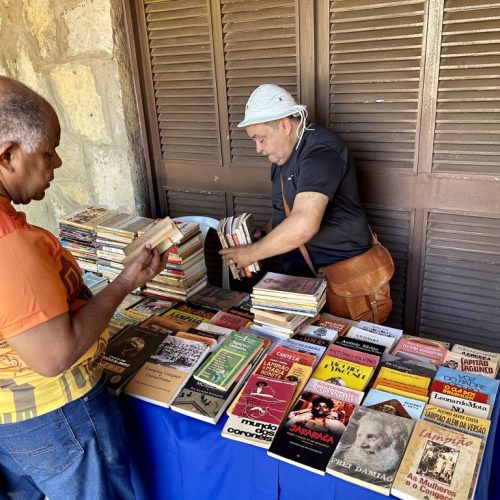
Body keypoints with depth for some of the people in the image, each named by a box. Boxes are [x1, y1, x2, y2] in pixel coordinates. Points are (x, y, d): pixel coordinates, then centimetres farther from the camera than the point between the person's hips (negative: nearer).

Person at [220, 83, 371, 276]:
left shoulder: (321, 151, -21)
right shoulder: (283, 151, 8)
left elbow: (304, 226, -32)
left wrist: (252, 253, -21)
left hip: (340, 266, -8)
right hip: (298, 264, 8)